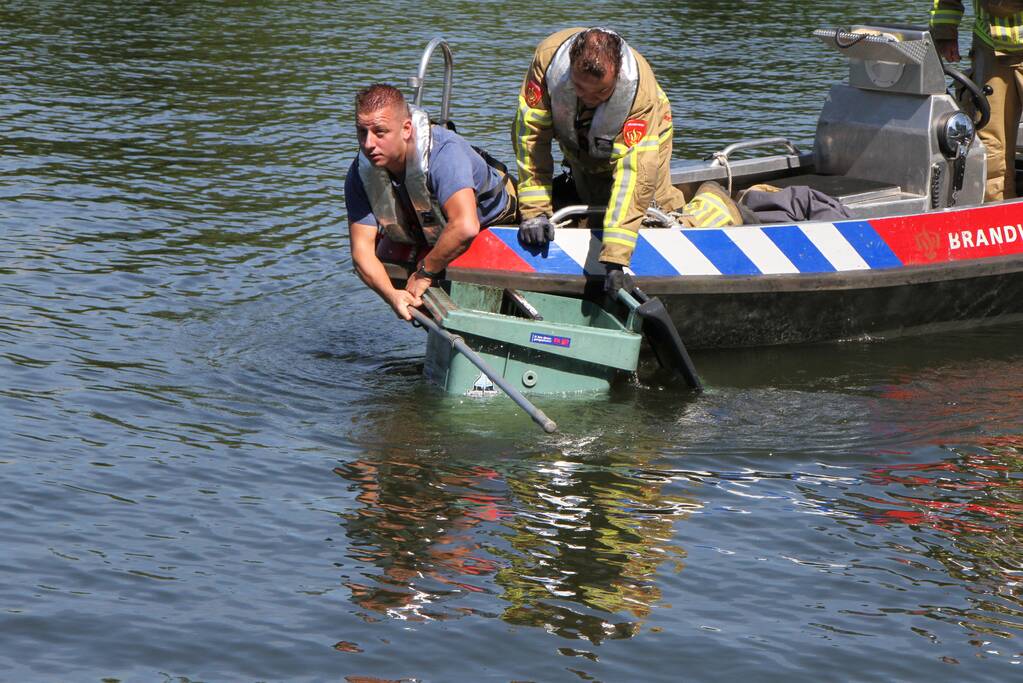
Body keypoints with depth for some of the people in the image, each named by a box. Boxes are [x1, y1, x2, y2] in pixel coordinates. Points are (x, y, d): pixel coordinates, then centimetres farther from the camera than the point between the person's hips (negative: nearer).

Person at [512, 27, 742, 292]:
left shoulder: (642, 93, -43)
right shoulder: (548, 57, -38)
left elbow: (634, 173, -45)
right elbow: (530, 132, -33)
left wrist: (615, 258, -51)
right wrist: (535, 212, -38)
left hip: (639, 136, -3)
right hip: (578, 148, 3)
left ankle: (712, 204, 24)